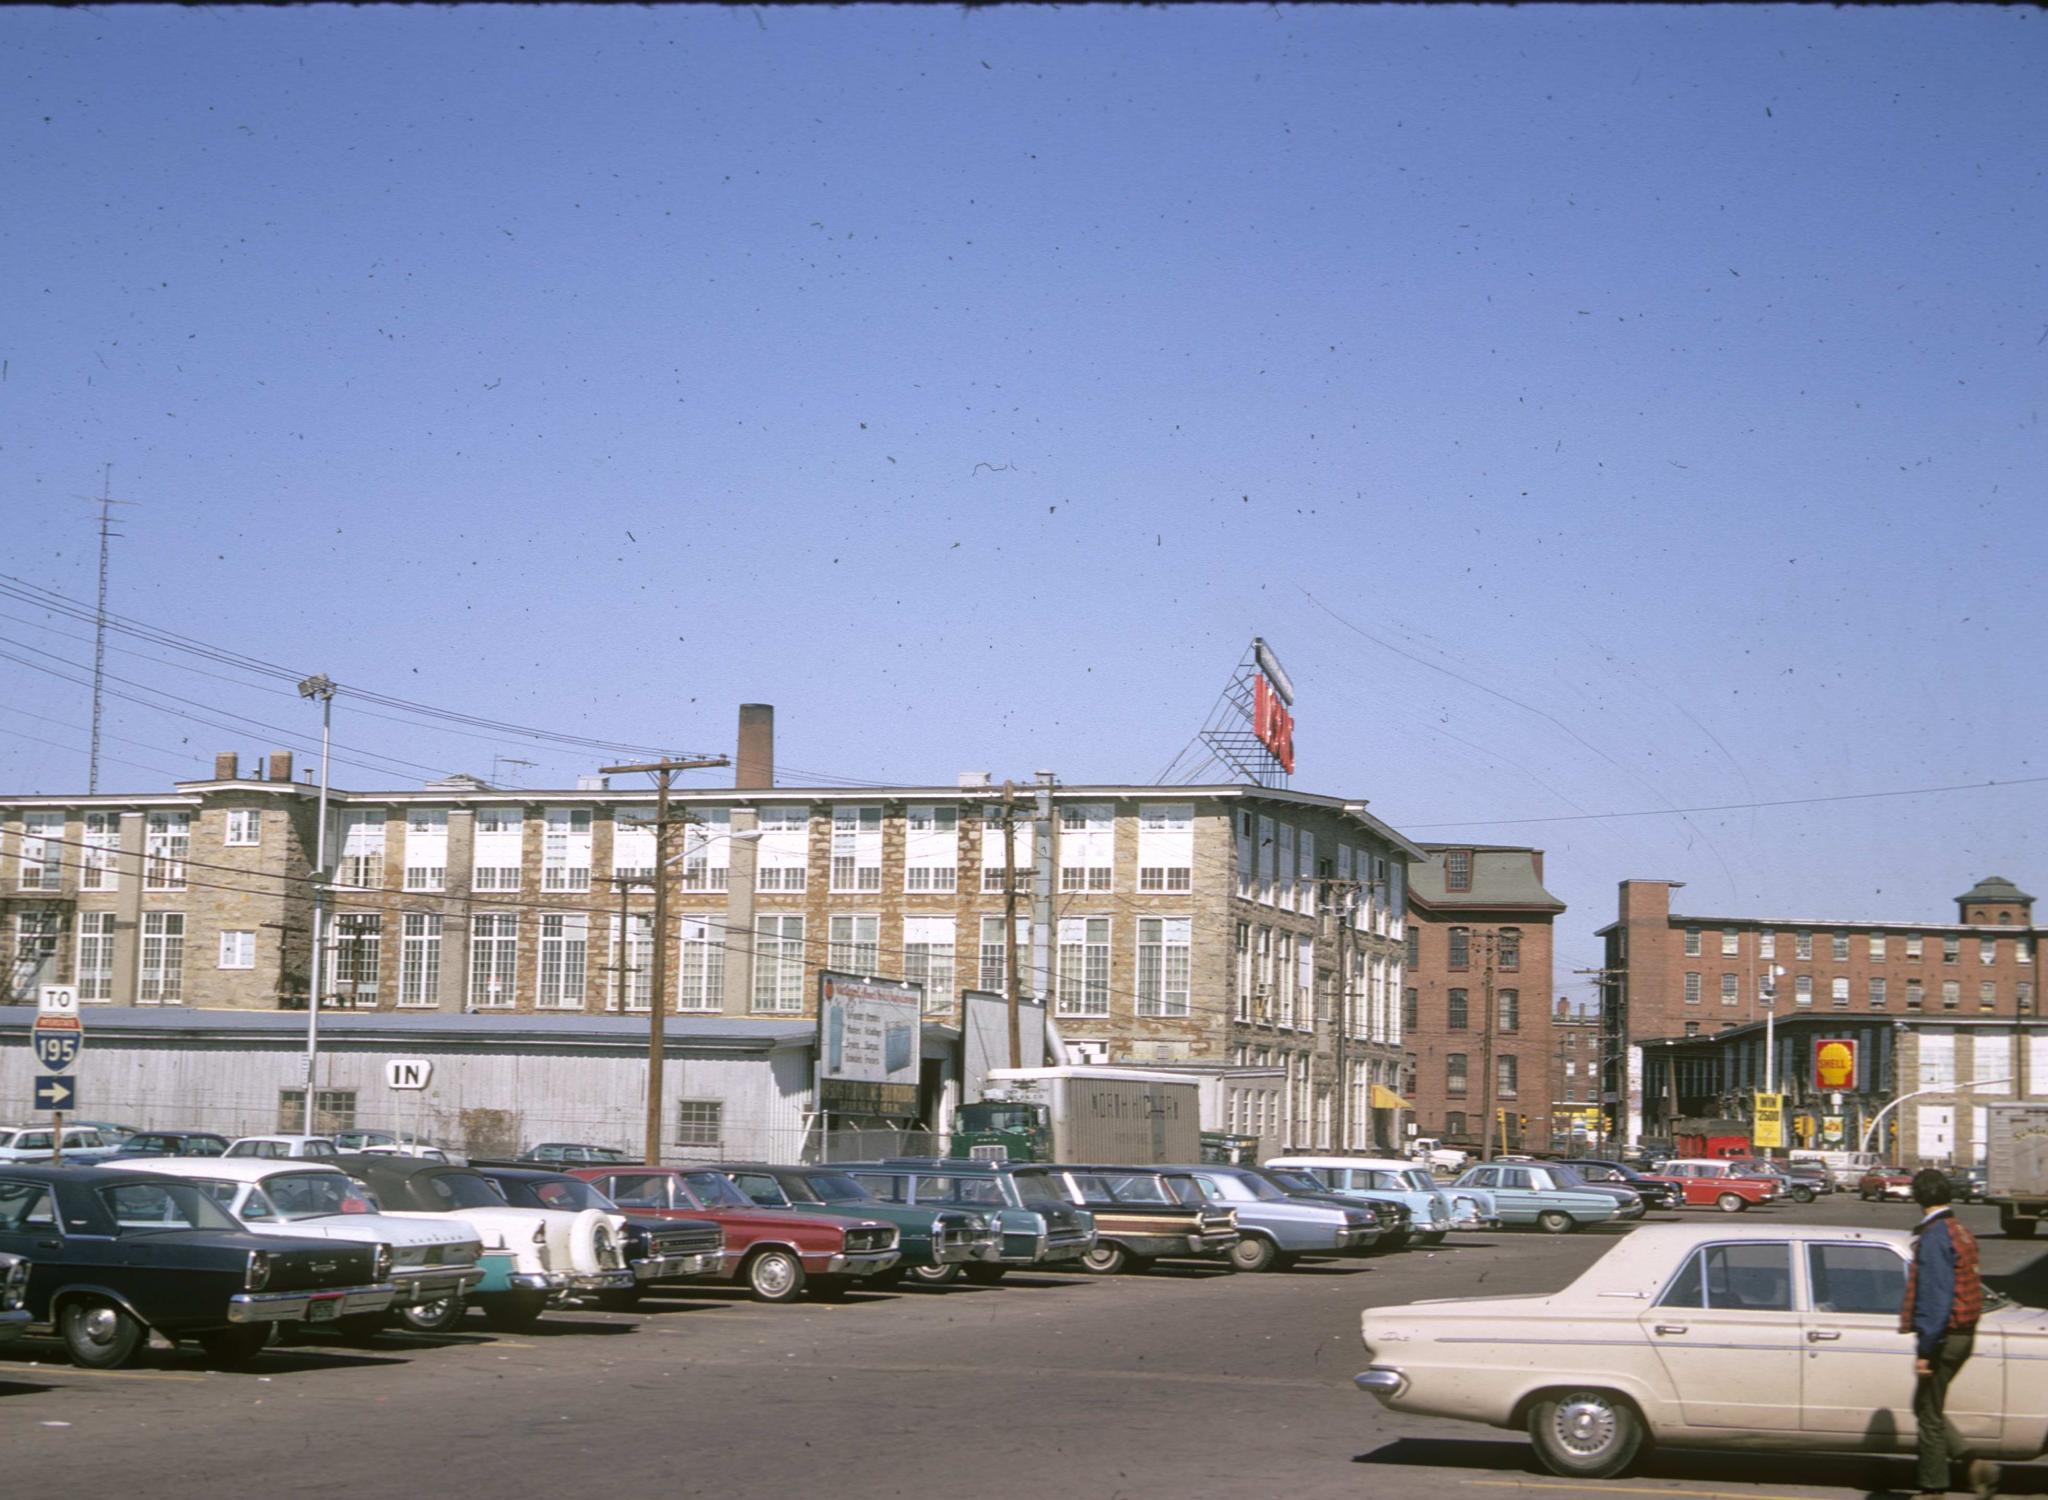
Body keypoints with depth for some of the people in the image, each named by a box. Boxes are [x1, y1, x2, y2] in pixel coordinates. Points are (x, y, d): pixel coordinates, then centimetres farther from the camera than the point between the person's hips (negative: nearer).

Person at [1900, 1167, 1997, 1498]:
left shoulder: (1934, 1237, -17)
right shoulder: (1962, 1233, 11)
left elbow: (1935, 1298, -22)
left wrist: (1925, 1350, -20)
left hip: (1942, 1336, -9)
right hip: (1963, 1334, 9)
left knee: (1929, 1413, 1)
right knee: (1927, 1407, 18)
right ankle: (1974, 1462, 7)